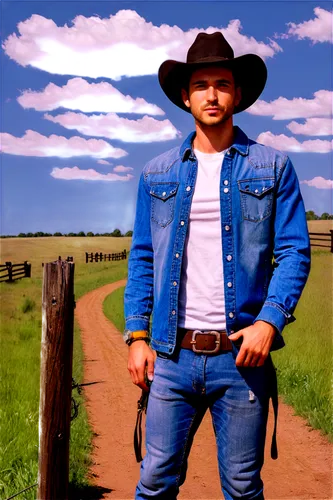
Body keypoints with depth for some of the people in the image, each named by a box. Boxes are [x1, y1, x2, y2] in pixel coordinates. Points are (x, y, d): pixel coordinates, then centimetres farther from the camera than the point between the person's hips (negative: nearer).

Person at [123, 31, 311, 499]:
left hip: (243, 353, -1)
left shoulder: (272, 166, 4)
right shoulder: (157, 174, 11)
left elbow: (294, 252, 0)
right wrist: (137, 335, 2)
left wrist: (269, 321, -14)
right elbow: (142, 258, 11)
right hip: (172, 355, 2)